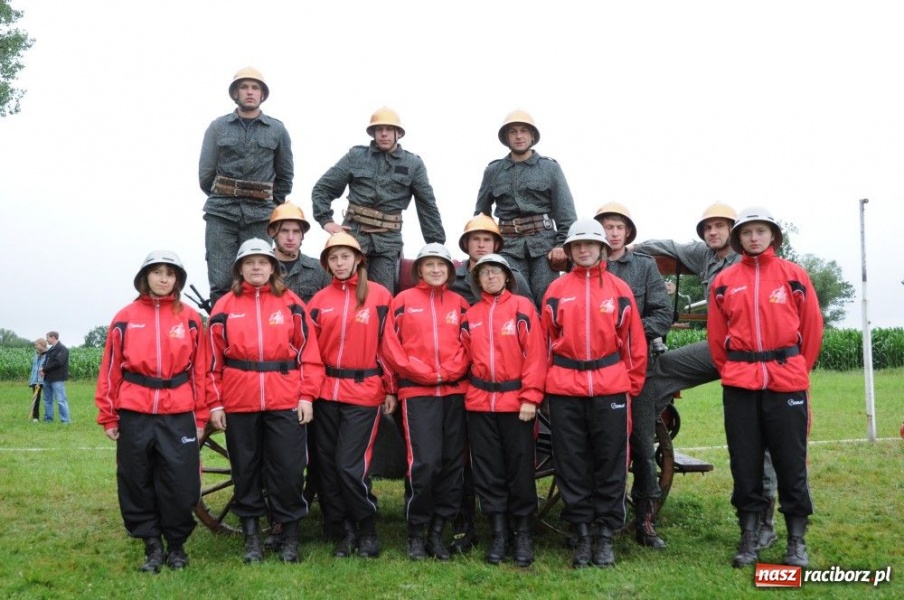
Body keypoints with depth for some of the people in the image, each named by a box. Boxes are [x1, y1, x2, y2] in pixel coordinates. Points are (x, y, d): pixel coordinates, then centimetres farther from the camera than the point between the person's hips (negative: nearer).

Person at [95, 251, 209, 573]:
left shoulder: (190, 318, 4)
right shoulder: (125, 318, 4)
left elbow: (200, 370, 6)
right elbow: (111, 369, 5)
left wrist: (200, 416, 4)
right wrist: (108, 416, 3)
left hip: (179, 415, -1)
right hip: (135, 415, 1)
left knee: (181, 484, 1)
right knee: (137, 484, 7)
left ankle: (177, 545, 20)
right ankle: (153, 545, 22)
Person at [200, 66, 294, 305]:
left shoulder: (277, 130, 9)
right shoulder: (218, 127, 8)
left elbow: (285, 175, 16)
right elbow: (205, 173, 11)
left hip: (259, 216, 0)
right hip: (221, 215, 0)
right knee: (221, 282, -3)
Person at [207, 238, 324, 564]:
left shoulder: (291, 302, 4)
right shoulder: (225, 306, 6)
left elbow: (309, 352, 2)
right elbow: (213, 360, 6)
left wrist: (307, 396, -3)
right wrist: (214, 403, 2)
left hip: (286, 403, -1)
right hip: (239, 404, 1)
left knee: (288, 470, 2)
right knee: (246, 470, 10)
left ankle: (290, 536, 17)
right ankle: (251, 536, 23)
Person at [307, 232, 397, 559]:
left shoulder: (379, 295, 0)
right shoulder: (320, 300, 8)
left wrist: (390, 389, 0)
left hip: (364, 391, -4)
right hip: (326, 393, 4)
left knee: (350, 465, -10)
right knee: (327, 464, 7)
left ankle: (368, 529, 11)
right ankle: (347, 529, 22)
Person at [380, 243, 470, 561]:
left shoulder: (459, 303, 12)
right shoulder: (403, 300, 5)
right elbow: (390, 344, -1)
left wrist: (450, 370, -8)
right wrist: (423, 372, -8)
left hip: (455, 391, 3)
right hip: (418, 392, -3)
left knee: (452, 462, 4)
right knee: (424, 462, -11)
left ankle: (438, 532, 16)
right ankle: (416, 533, 5)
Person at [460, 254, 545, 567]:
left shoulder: (522, 307, -1)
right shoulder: (470, 316, 10)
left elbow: (535, 352, -7)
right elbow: (466, 357, 14)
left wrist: (530, 396, -12)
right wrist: (467, 391, 3)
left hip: (516, 401, -3)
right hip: (479, 402, 4)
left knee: (520, 467, 3)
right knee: (487, 469, 7)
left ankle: (523, 532, 16)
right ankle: (498, 532, 17)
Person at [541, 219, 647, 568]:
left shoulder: (619, 289, 5)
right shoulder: (556, 290, 6)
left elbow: (634, 340, 6)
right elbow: (545, 340, 8)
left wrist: (633, 385, 4)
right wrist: (545, 384, 5)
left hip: (611, 388, -1)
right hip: (565, 390, 1)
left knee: (610, 463, 5)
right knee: (571, 464, 6)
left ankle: (606, 535, 16)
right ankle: (582, 533, 18)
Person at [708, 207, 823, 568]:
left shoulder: (794, 275, 3)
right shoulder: (724, 282, 6)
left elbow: (812, 328, 6)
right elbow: (716, 335, 10)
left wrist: (799, 370, 7)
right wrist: (730, 371, 8)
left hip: (787, 382, -1)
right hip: (739, 385, 1)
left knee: (791, 461, 3)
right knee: (745, 462, 6)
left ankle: (797, 542, 15)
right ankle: (748, 538, 17)